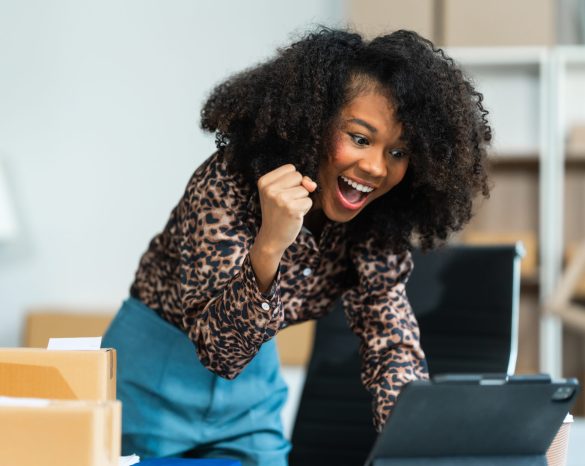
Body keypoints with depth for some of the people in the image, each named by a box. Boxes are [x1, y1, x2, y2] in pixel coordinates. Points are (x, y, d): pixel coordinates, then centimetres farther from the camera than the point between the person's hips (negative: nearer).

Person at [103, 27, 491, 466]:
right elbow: (219, 350, -33)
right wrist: (268, 247, -49)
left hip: (255, 379, 4)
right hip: (155, 379, -4)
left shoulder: (375, 226, -13)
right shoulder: (229, 184, -28)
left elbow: (392, 346, -13)